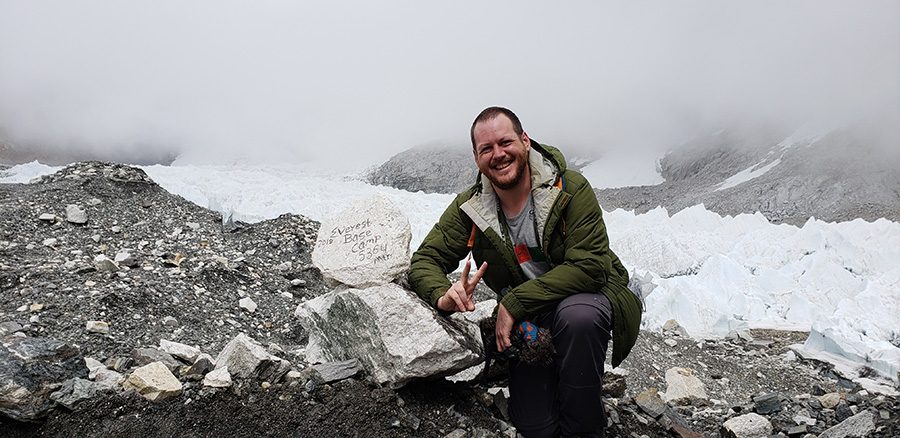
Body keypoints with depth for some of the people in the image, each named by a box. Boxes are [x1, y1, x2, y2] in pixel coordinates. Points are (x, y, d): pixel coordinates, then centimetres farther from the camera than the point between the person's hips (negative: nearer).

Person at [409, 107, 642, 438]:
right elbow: (425, 261, -7)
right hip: (529, 320, 3)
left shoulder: (571, 189, -18)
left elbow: (588, 267, -26)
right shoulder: (469, 207, -7)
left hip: (586, 298, -3)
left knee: (576, 315, -39)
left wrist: (514, 302, -30)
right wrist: (443, 295, -32)